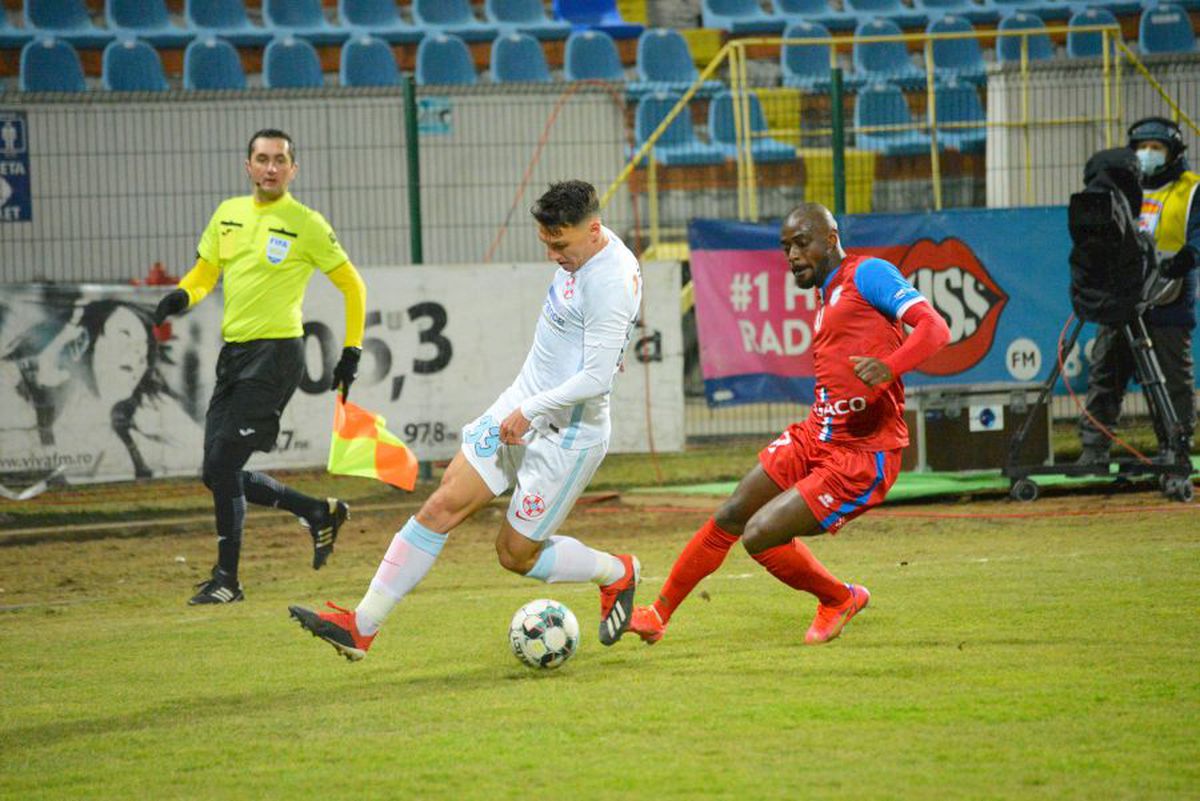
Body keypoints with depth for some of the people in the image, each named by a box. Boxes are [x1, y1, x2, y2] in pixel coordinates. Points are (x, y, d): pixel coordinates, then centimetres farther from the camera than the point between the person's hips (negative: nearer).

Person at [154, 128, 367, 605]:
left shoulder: (305, 224, -4)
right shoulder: (228, 214, 12)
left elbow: (352, 286, 3)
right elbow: (204, 275, 19)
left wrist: (352, 353, 0)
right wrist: (181, 297, -4)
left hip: (275, 354, -7)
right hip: (233, 352, 7)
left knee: (222, 463, -14)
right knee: (219, 475, 7)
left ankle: (227, 578, -3)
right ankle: (321, 514, 25)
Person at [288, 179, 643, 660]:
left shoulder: (611, 282, -25)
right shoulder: (579, 252, 4)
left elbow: (596, 378, -27)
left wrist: (530, 411, -19)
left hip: (567, 436, -9)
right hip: (517, 410, 9)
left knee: (516, 554, 3)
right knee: (440, 508, -1)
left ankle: (618, 574, 29)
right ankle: (362, 627, -1)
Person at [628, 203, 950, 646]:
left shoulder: (868, 274, -8)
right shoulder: (827, 298, 19)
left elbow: (935, 328, -20)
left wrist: (888, 367, -37)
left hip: (861, 457, -9)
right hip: (813, 437, 9)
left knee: (759, 536, -13)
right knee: (729, 518, 6)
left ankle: (840, 599, 12)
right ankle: (658, 615, 19)